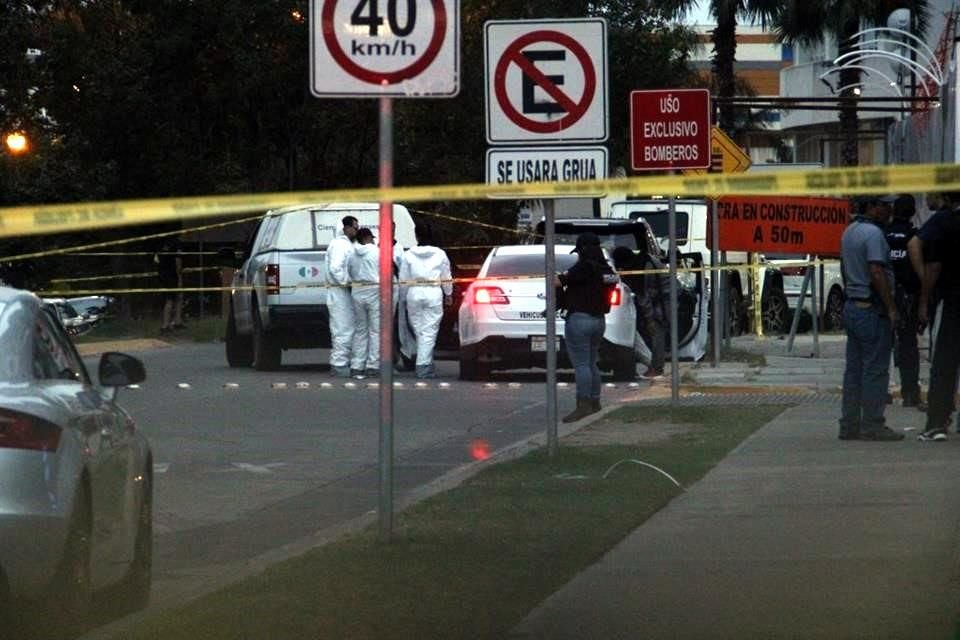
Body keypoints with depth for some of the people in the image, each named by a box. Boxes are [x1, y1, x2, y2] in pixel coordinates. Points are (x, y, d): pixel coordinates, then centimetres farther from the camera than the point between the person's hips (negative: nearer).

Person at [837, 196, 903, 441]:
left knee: (854, 369, 11)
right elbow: (877, 273, -21)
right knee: (875, 369, -6)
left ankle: (849, 425, 12)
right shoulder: (873, 233, -15)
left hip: (852, 306, 10)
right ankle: (872, 425, -6)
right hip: (872, 308, -10)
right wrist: (891, 308, -19)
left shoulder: (849, 231, 15)